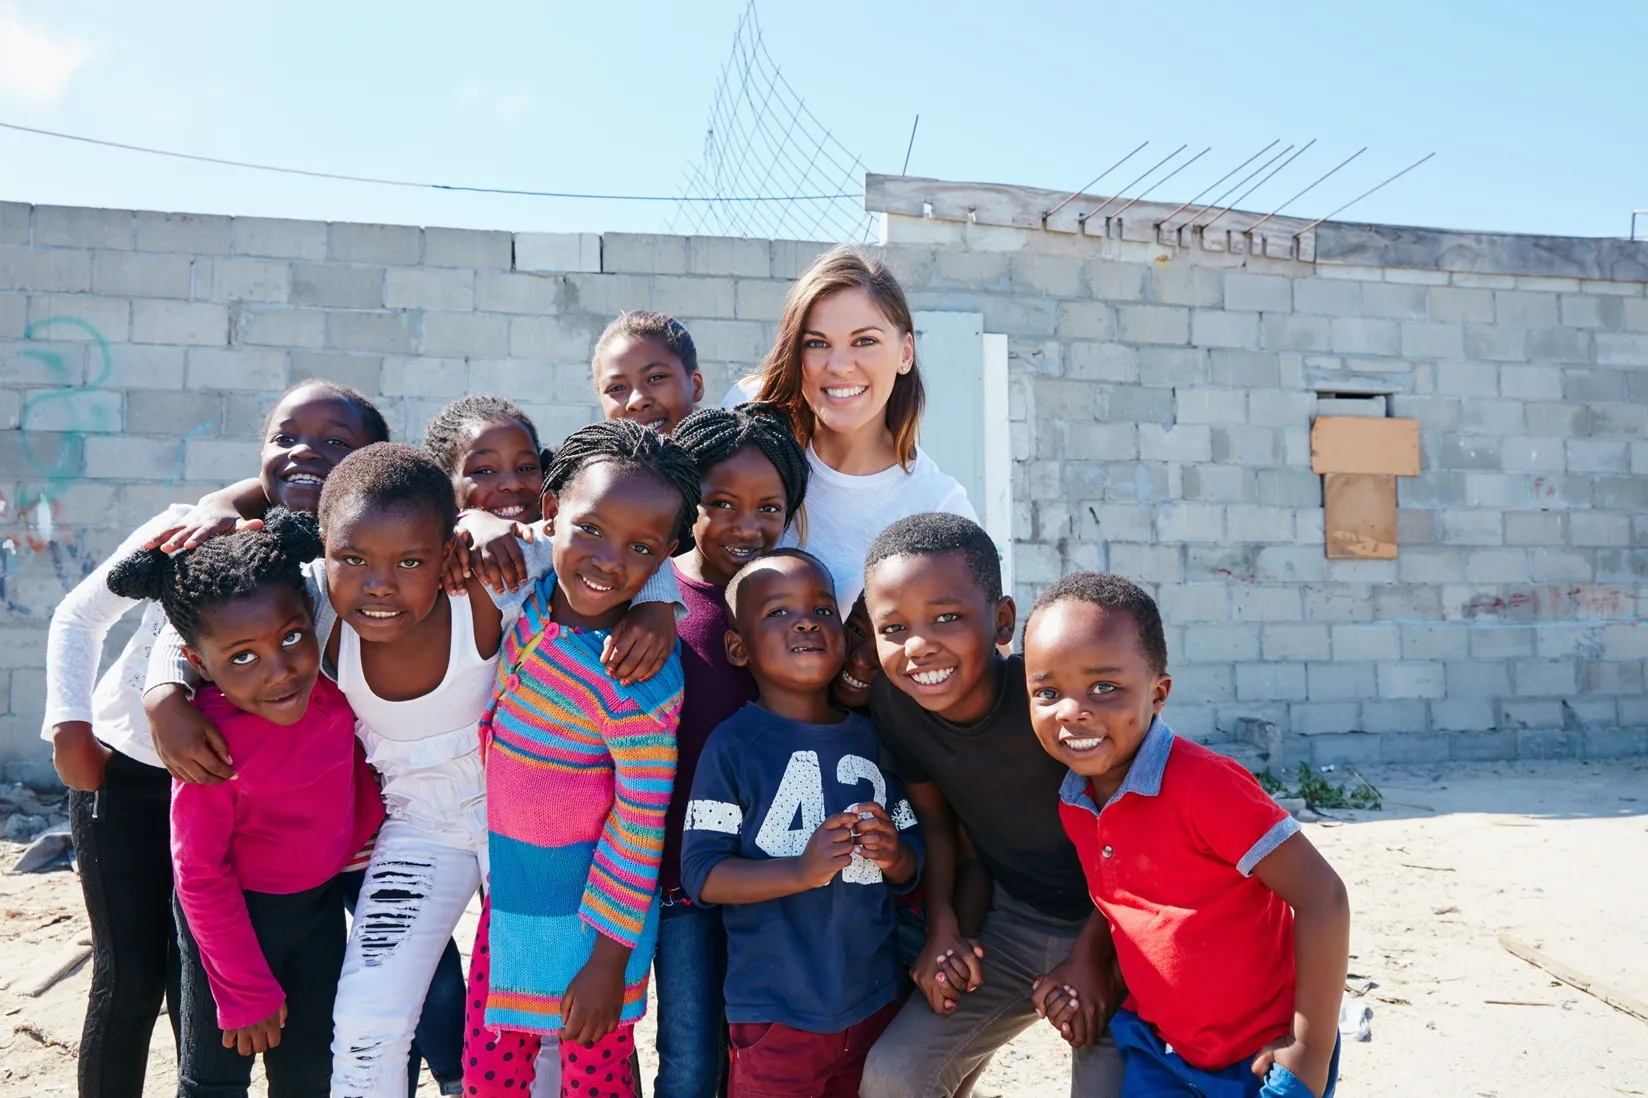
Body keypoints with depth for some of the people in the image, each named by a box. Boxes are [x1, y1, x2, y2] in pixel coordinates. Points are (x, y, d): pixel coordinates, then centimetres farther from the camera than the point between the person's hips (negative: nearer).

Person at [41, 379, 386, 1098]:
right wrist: (69, 726, -8)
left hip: (230, 793, 1)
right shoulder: (188, 530, -14)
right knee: (130, 979, 5)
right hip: (121, 773, 0)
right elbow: (81, 615, -1)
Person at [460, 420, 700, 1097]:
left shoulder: (640, 681, -27)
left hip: (592, 911, -6)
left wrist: (609, 960, -13)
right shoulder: (527, 597, -9)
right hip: (508, 896, 6)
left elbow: (642, 826, -19)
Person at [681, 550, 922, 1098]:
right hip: (776, 1014, -4)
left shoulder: (874, 739, 3)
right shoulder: (733, 745, -12)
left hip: (876, 1004, 5)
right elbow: (700, 875, -14)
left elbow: (913, 863, 10)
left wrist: (893, 854, -12)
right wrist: (803, 871, -26)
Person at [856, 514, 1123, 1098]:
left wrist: (1095, 958, -17)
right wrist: (944, 930, -6)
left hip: (1111, 926, -3)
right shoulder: (891, 701, -15)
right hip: (1009, 923, 4)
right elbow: (936, 820, 1)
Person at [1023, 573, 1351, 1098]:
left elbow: (1321, 896, -25)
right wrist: (1085, 959, -3)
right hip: (1159, 1046, 5)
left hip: (1264, 1053, -5)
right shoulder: (1073, 802, -5)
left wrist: (1311, 1053, -19)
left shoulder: (1201, 783, -26)